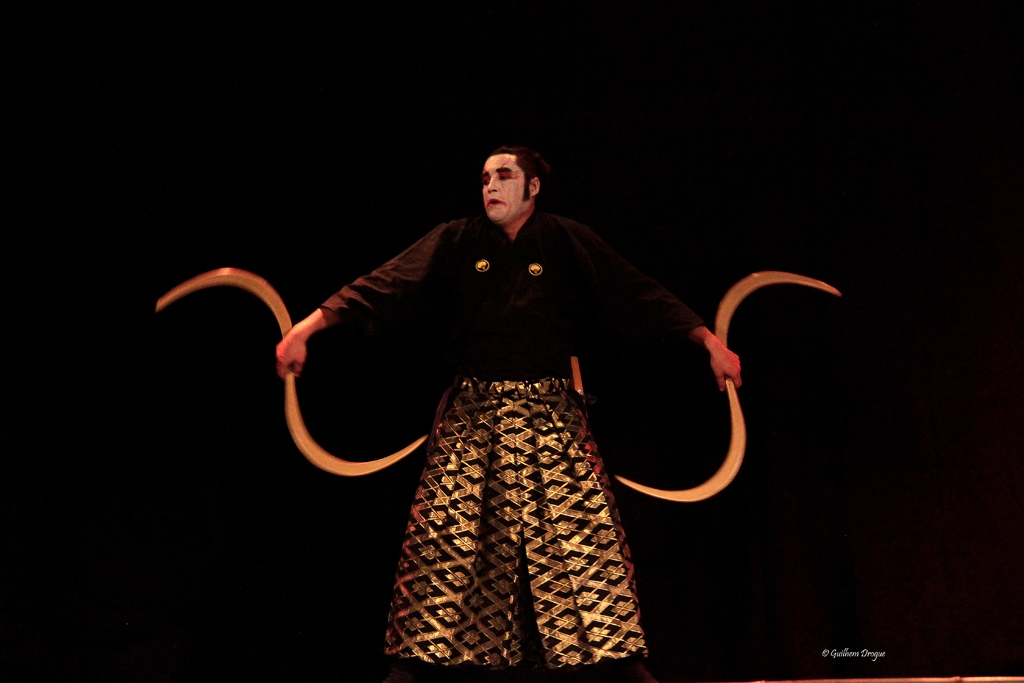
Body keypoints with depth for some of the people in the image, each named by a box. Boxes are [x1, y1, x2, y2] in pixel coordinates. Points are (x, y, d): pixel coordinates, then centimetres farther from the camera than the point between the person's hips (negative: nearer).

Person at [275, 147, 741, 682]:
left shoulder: (568, 244, 4)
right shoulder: (455, 243, 5)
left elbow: (639, 297, 0)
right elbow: (386, 286, -5)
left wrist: (708, 339, -9)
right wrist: (309, 326, -16)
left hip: (550, 416, 0)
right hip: (471, 416, 1)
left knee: (580, 529, -6)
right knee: (446, 533, -3)